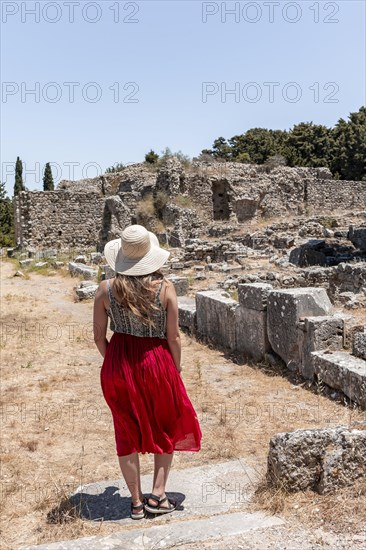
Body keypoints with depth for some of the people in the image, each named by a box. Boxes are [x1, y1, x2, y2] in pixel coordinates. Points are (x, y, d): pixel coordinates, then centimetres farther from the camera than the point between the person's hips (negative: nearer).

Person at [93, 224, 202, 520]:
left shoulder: (106, 289, -9)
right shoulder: (164, 287, -13)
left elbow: (99, 337, -3)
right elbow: (173, 336, -9)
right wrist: (176, 370, 7)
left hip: (118, 365, 2)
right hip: (157, 363, -1)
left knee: (128, 432, 17)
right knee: (167, 428, 22)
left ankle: (136, 501, 28)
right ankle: (158, 495, 21)